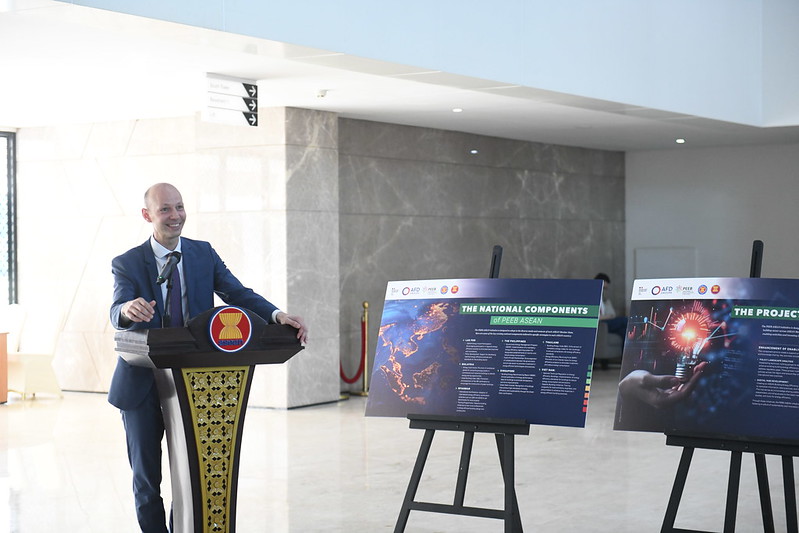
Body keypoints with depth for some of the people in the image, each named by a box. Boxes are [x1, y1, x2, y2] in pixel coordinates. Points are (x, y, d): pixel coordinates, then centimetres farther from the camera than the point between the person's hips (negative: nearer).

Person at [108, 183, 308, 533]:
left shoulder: (203, 254, 4)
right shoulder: (127, 263, -4)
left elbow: (238, 294, -7)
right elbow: (117, 312, -20)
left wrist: (278, 316, -26)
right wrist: (128, 309, -47)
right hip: (142, 383, -2)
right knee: (146, 476, 7)